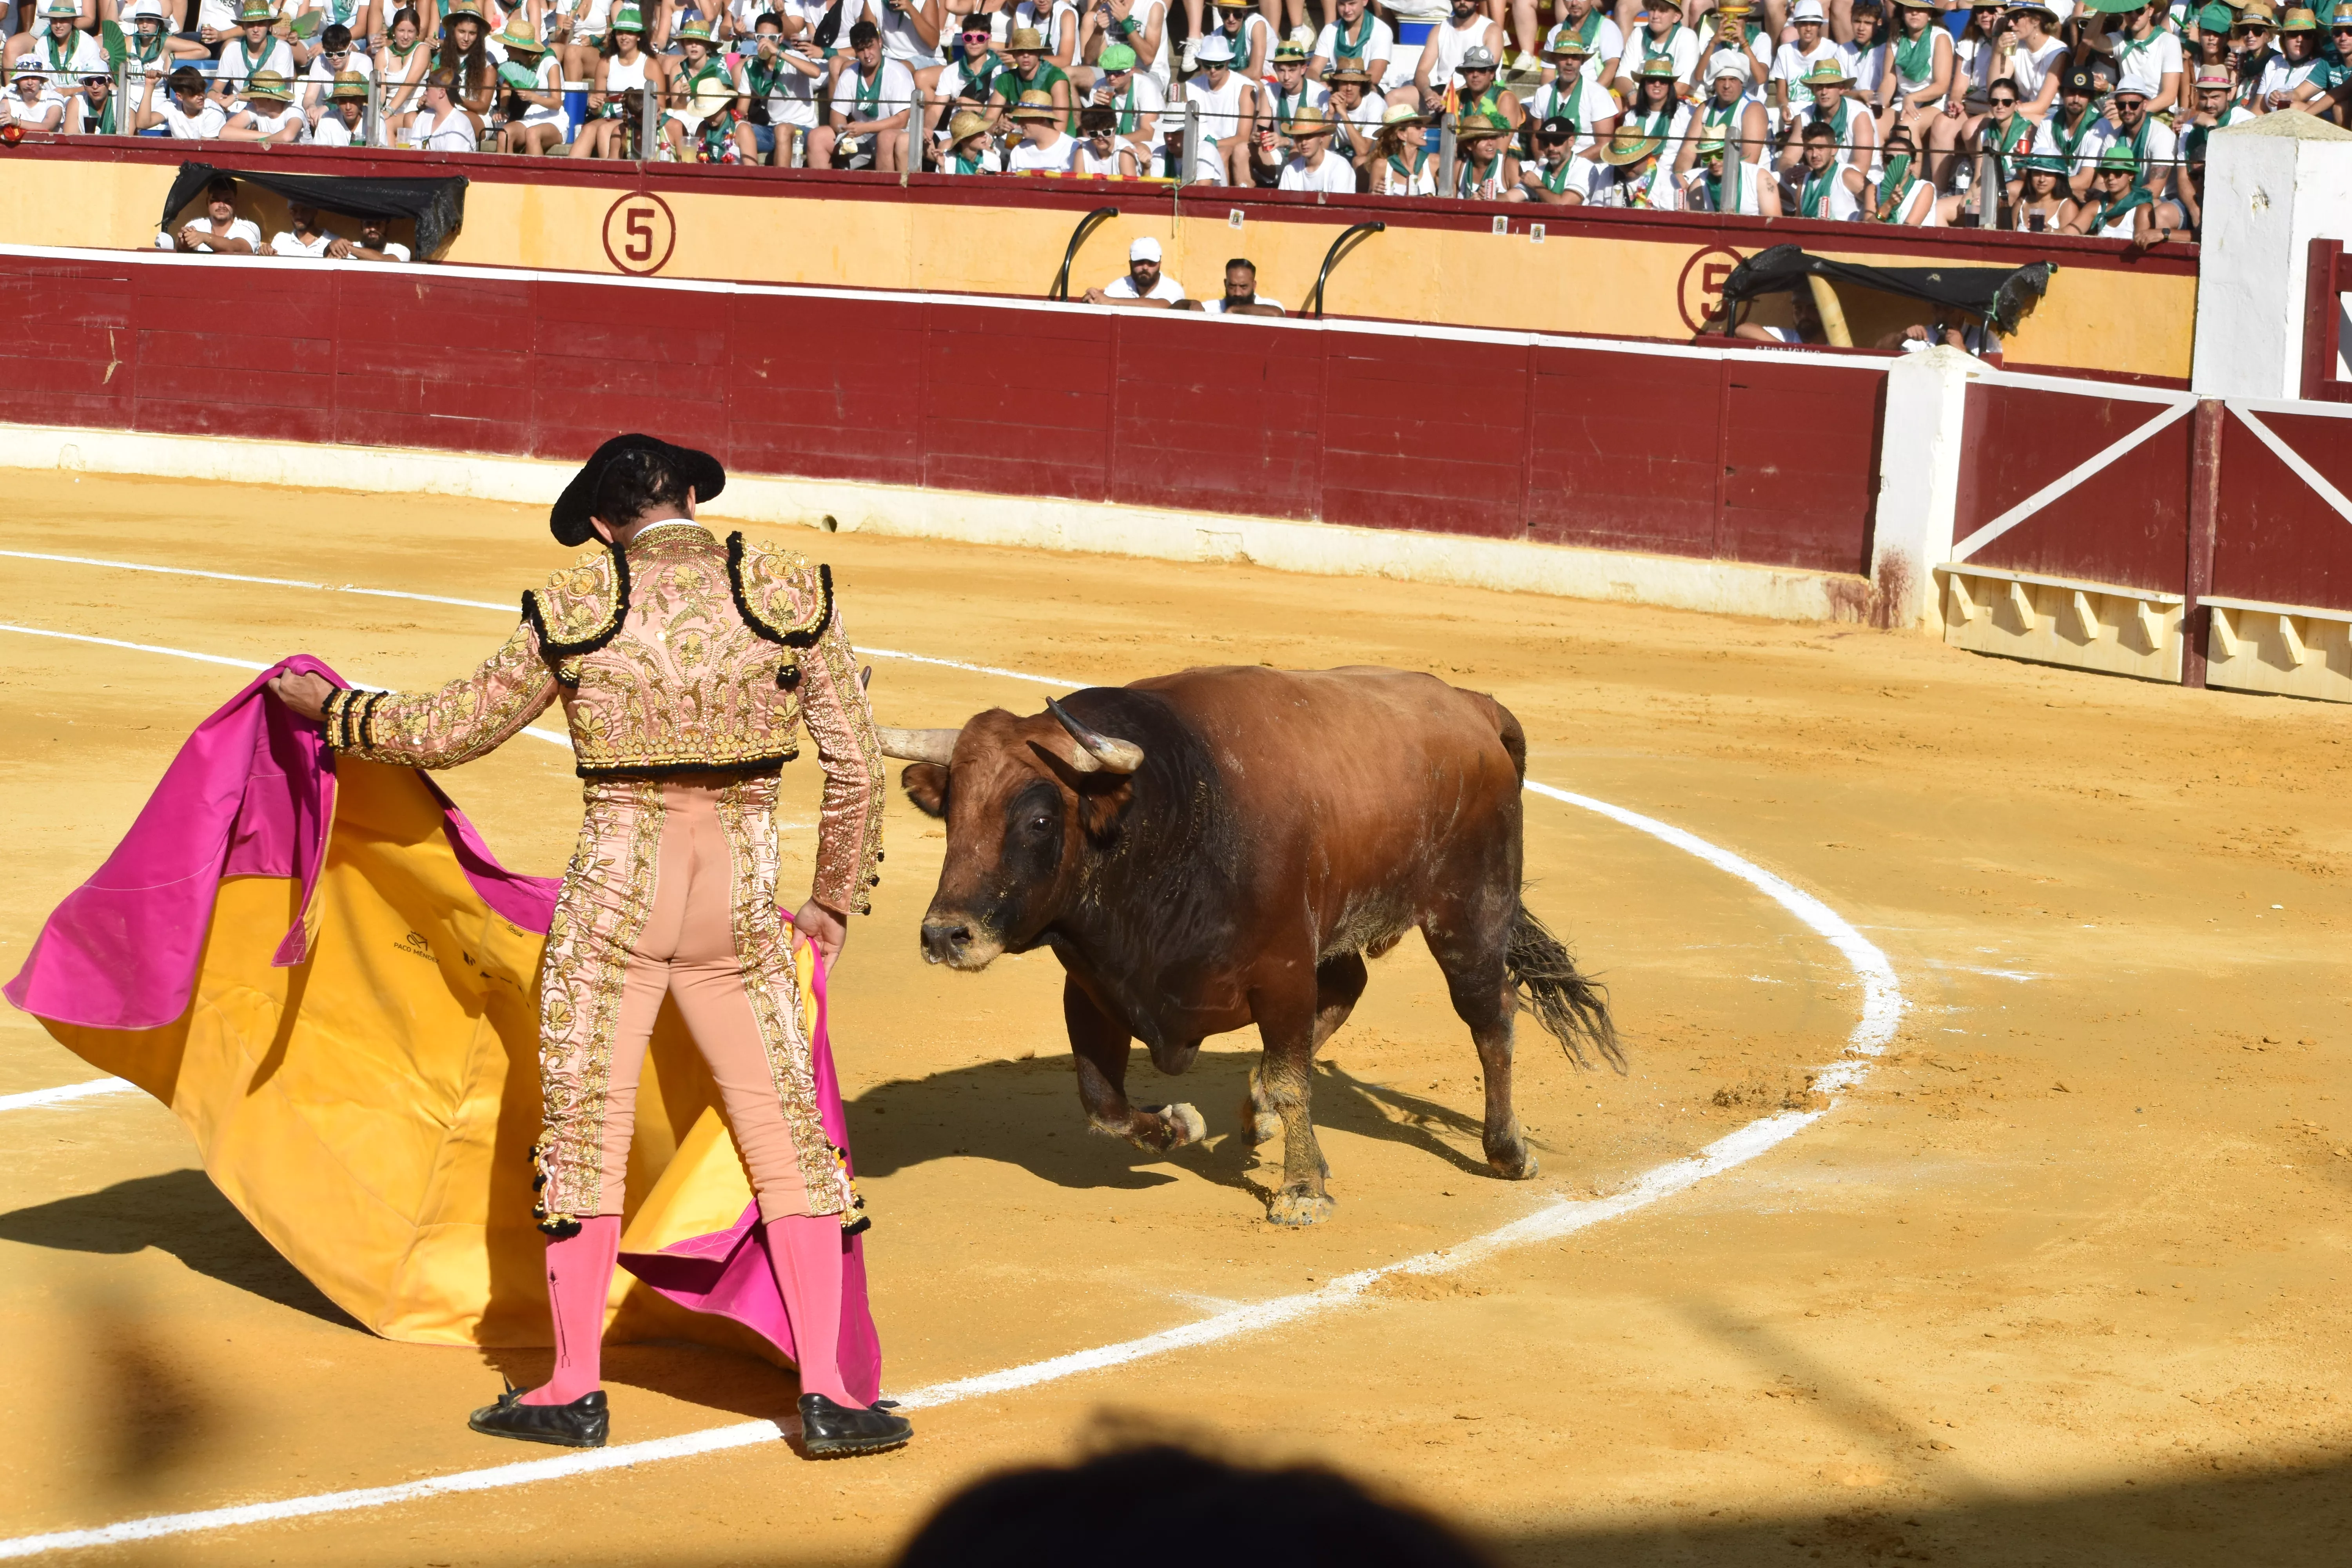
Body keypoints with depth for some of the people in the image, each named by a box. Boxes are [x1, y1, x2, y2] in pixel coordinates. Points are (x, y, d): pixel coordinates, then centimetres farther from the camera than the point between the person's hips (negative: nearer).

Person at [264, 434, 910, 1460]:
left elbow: (448, 731, 9)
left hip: (613, 894, -1)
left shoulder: (574, 612, -1)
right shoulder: (788, 595, 0)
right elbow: (857, 767, 2)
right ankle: (825, 1393, 3)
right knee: (788, 1139, 7)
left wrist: (328, 709, 25)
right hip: (741, 910, 1)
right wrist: (836, 903, 15)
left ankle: (574, 1392, 15)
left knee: (584, 1134, 9)